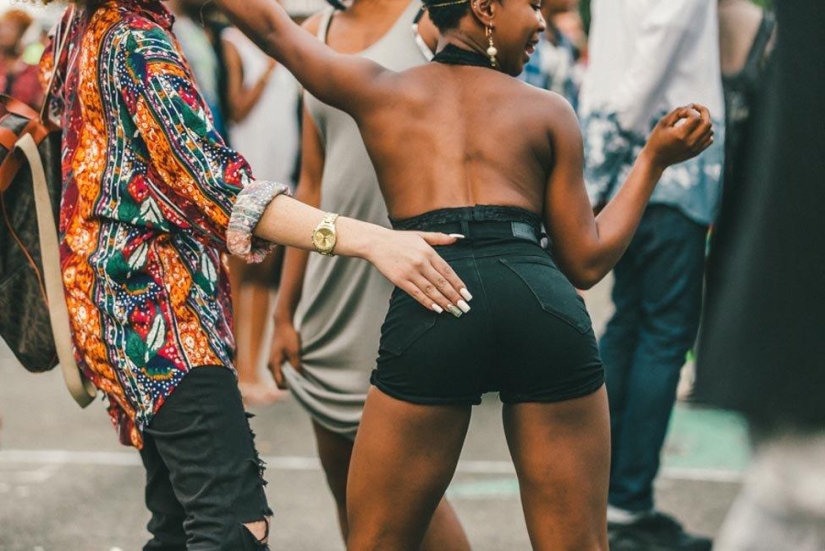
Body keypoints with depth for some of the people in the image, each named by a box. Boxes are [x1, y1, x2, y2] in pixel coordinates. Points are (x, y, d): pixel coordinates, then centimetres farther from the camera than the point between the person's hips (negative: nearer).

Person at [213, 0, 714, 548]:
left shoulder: (377, 91, 20)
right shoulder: (550, 111, 19)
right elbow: (586, 261, 17)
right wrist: (653, 160, 27)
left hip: (430, 310, 0)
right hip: (545, 305, 0)